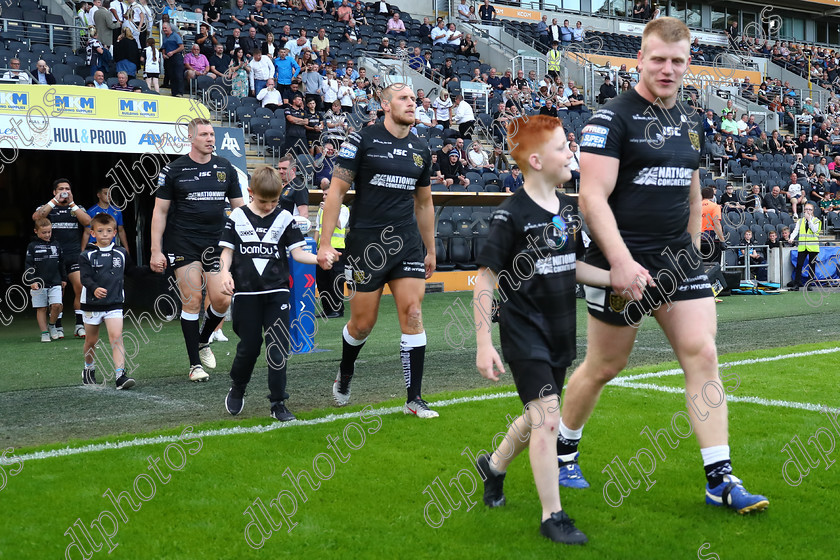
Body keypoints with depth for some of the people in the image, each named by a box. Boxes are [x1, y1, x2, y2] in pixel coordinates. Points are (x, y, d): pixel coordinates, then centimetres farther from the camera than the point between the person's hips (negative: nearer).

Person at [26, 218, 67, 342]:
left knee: (57, 305, -13)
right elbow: (29, 266, -2)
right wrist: (32, 281, -11)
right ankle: (44, 332, 12)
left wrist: (64, 279, 18)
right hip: (38, 283, -1)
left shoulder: (56, 245, 9)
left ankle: (52, 325, 11)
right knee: (41, 308, 3)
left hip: (55, 282, 1)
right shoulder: (32, 247, 0)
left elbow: (61, 263, 17)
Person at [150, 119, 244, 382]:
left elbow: (239, 207, 14)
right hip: (183, 244, -3)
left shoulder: (226, 168, 8)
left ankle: (203, 341, 26)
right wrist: (156, 251, -5)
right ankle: (195, 364, 3)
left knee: (222, 299, -5)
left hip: (217, 242, 3)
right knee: (192, 300, -6)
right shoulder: (174, 170, -1)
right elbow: (160, 211, 1)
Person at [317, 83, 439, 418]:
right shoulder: (362, 139, -5)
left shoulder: (420, 150, 11)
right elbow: (336, 191, -6)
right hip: (366, 242, -4)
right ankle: (344, 376, 34)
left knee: (413, 314, -5)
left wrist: (430, 250, 22)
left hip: (407, 243, 4)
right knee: (363, 323, 3)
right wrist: (325, 244, -12)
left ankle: (414, 399, 2)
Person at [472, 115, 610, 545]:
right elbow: (486, 279, -14)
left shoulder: (566, 208, 6)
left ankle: (494, 465, 45)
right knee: (547, 418, -11)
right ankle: (552, 517, -1)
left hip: (559, 333, 7)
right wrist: (483, 344, -16)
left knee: (538, 417, 17)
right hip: (524, 333, -7)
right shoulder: (511, 214, -16)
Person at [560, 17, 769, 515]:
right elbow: (593, 197, -17)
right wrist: (621, 260, -25)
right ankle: (564, 449, 29)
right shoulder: (612, 118, -9)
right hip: (624, 262, -6)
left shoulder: (691, 124, 12)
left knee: (703, 355, -3)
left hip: (680, 259, 6)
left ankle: (721, 479, 1)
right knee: (605, 366, 5)